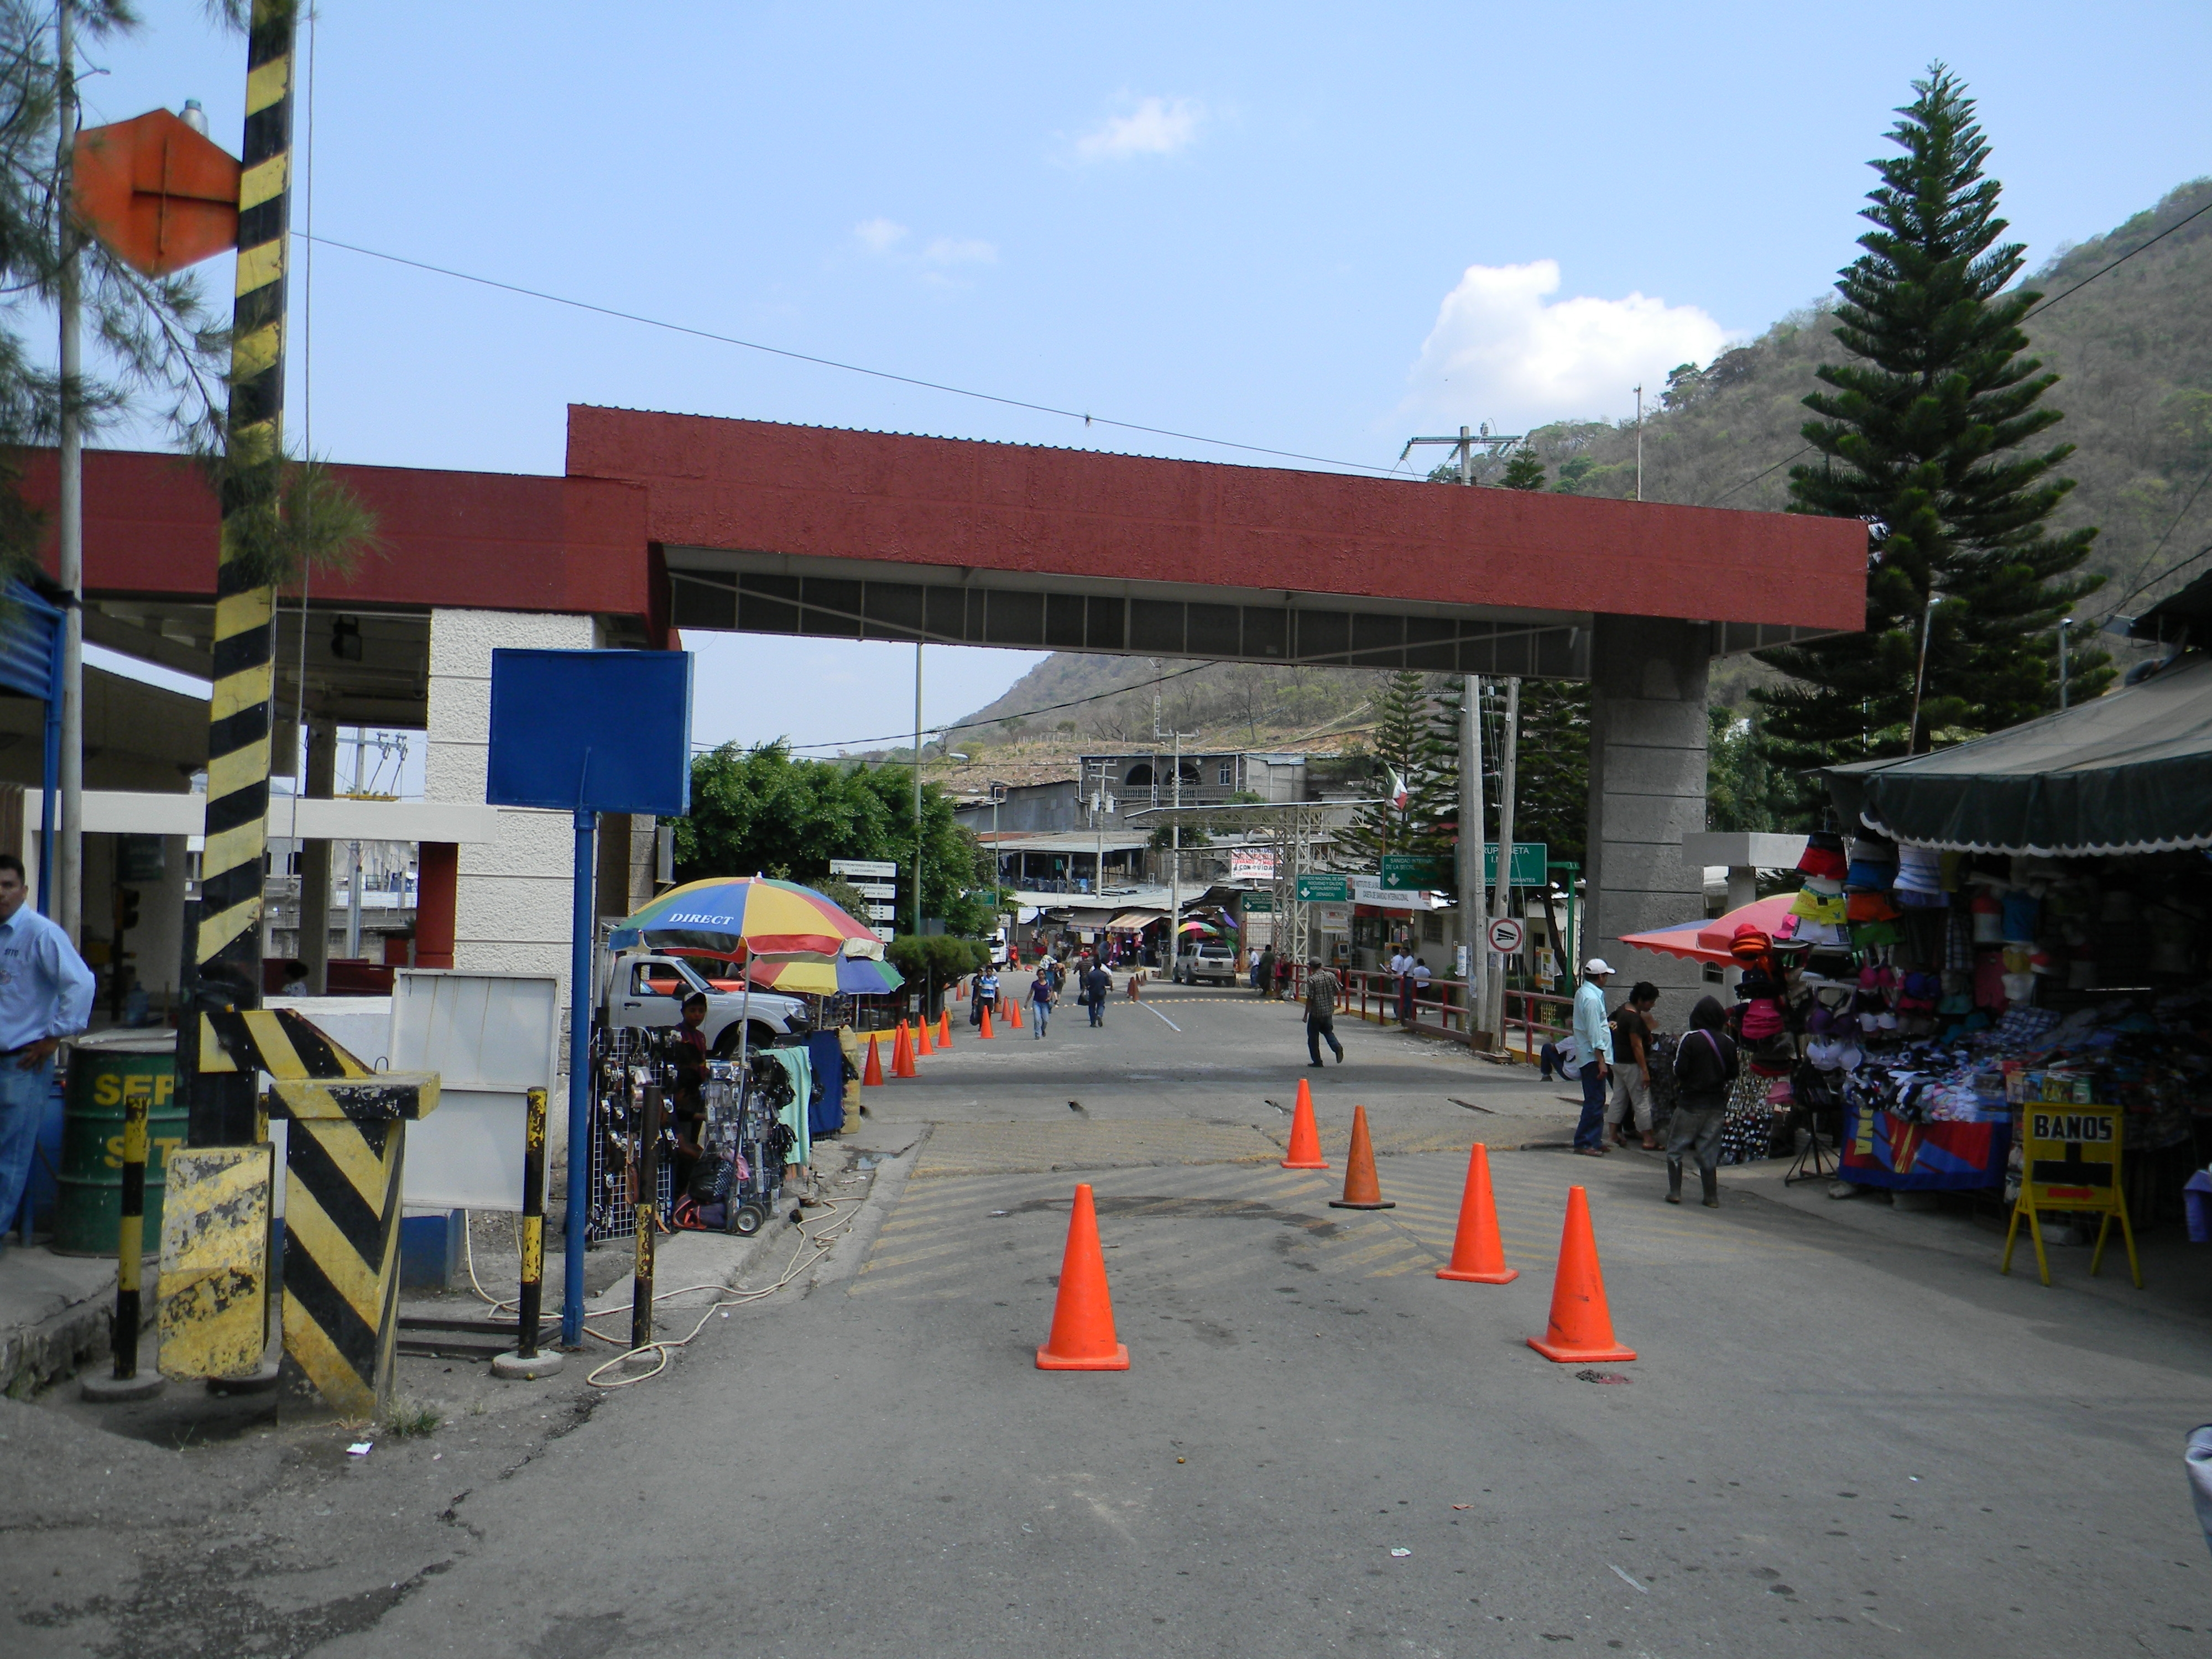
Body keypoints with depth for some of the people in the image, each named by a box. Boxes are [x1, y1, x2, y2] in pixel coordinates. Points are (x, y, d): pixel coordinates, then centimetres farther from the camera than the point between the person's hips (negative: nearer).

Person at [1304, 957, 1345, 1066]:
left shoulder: (1312, 980, -16)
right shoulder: (1331, 976, -1)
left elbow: (1310, 999, -17)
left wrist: (1306, 1014, -10)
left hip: (1316, 1013, -5)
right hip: (1329, 1011, 5)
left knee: (1313, 1037, 8)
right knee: (1328, 1031, 22)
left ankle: (1317, 1061, 10)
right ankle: (1337, 1047, -5)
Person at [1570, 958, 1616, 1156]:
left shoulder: (1583, 992, 12)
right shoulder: (1592, 999, -19)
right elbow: (1595, 1033, -22)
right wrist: (1601, 1061, -21)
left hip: (1589, 1056, 10)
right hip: (1594, 1056, -10)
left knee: (1596, 1100, 15)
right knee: (1595, 1101, -7)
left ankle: (1594, 1140, 20)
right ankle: (1585, 1143, -4)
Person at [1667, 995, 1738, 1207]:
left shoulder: (1691, 1039, -13)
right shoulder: (1728, 1043, -2)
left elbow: (1679, 1070, -14)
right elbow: (1733, 1074, 5)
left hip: (1691, 1103, -4)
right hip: (1717, 1104, 4)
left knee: (1675, 1147, 8)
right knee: (1709, 1150, 11)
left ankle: (1674, 1192, 4)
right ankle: (1712, 1197, 11)